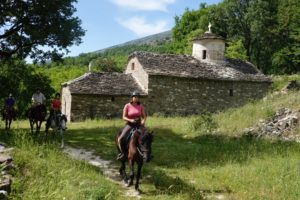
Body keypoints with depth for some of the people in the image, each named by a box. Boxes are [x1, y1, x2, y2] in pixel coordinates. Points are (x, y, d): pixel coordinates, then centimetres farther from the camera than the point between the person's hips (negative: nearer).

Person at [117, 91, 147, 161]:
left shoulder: (141, 106, 5)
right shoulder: (127, 106, -2)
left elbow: (144, 116, 8)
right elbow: (124, 117, -3)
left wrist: (143, 121, -13)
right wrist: (130, 120, -21)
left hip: (139, 124, 2)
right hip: (129, 125, -2)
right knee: (121, 139, -23)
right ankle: (123, 153, -2)